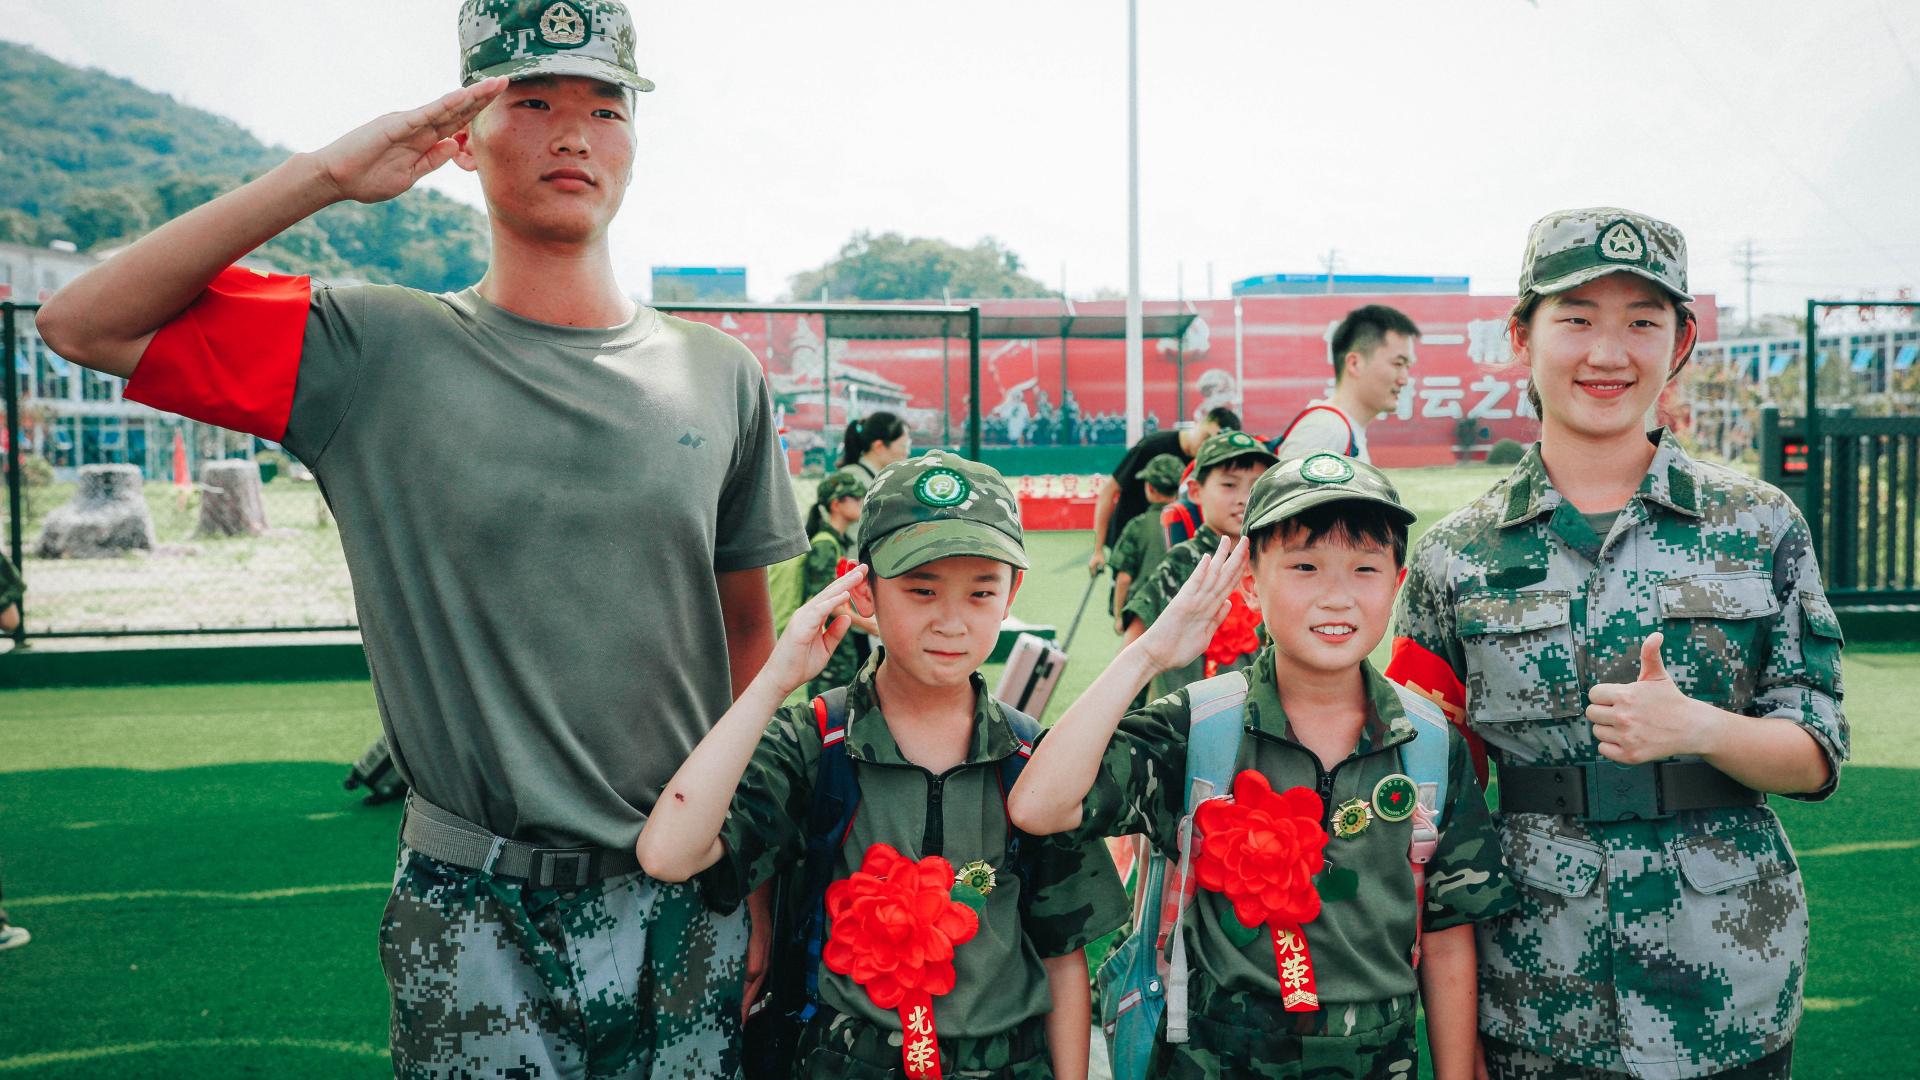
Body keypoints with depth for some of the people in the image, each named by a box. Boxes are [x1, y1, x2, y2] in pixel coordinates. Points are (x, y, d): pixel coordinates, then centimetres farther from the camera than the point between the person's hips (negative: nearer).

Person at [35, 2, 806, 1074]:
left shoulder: (722, 376, 3)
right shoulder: (378, 352, -3)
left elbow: (748, 636, 8)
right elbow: (83, 322, -8)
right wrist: (322, 175, -13)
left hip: (685, 904, 3)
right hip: (475, 916, -2)